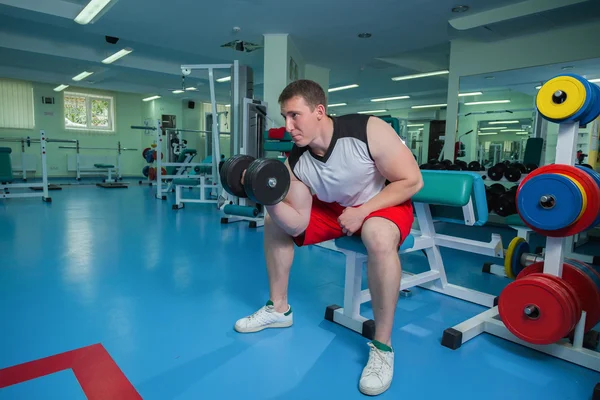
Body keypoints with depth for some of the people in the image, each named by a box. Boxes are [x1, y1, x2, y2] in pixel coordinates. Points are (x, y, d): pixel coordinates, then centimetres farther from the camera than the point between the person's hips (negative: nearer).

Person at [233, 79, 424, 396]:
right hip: (334, 208, 6)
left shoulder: (369, 131, -28)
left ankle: (382, 346, -21)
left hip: (384, 205, -5)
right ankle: (279, 309, 15)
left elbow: (412, 181, -22)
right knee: (273, 221, 0)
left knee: (378, 236, -40)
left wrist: (362, 211, -26)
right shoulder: (294, 162, -15)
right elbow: (296, 225, -14)